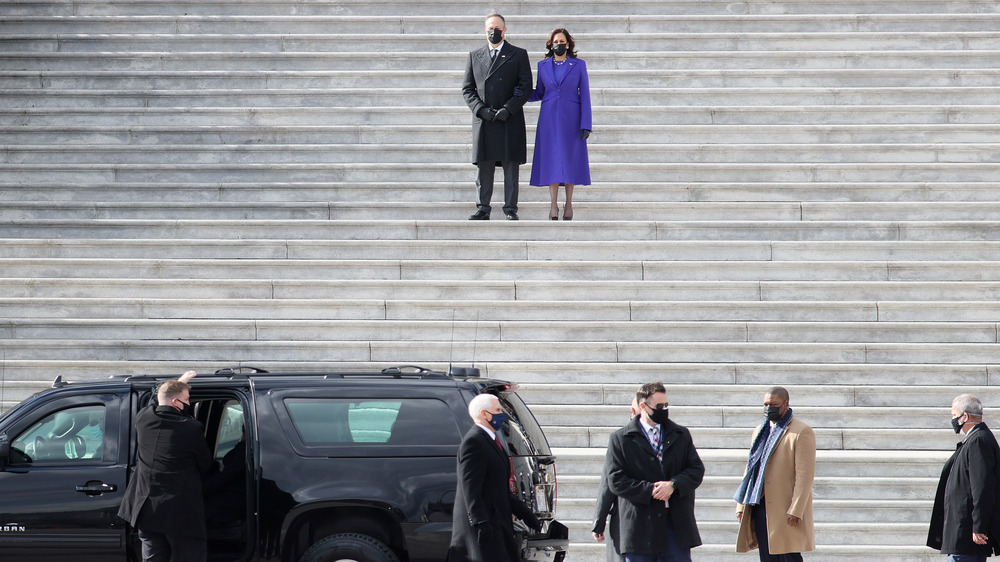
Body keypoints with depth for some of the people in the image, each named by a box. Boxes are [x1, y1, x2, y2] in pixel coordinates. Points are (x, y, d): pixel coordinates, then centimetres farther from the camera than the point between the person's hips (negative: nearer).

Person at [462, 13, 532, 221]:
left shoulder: (518, 55, 7)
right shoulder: (475, 56, 14)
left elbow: (526, 87, 0)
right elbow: (467, 89, 10)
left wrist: (508, 109, -12)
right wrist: (481, 109, -7)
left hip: (510, 121, -2)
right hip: (483, 119, 2)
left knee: (510, 167, -2)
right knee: (483, 167, 1)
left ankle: (510, 209, 1)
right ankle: (483, 209, 4)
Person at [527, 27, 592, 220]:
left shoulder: (578, 65, 2)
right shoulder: (543, 65, 8)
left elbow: (584, 95, 0)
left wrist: (585, 124, -7)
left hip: (571, 117, -1)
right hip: (549, 118, 1)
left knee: (570, 159, 0)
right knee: (552, 159, -3)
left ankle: (568, 204, 8)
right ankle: (553, 205, -1)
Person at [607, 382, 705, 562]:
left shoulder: (681, 435, 14)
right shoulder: (620, 439, 2)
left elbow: (697, 469, 7)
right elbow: (616, 481, -6)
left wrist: (673, 485, -12)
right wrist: (650, 491, -15)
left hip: (677, 524, 2)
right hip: (641, 525, -2)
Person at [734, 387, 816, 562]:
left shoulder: (802, 432, -6)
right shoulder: (760, 431, 18)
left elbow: (805, 475, -12)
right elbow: (751, 468, 20)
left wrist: (795, 511, -18)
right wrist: (741, 505, 12)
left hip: (785, 510, -7)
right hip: (760, 506, 7)